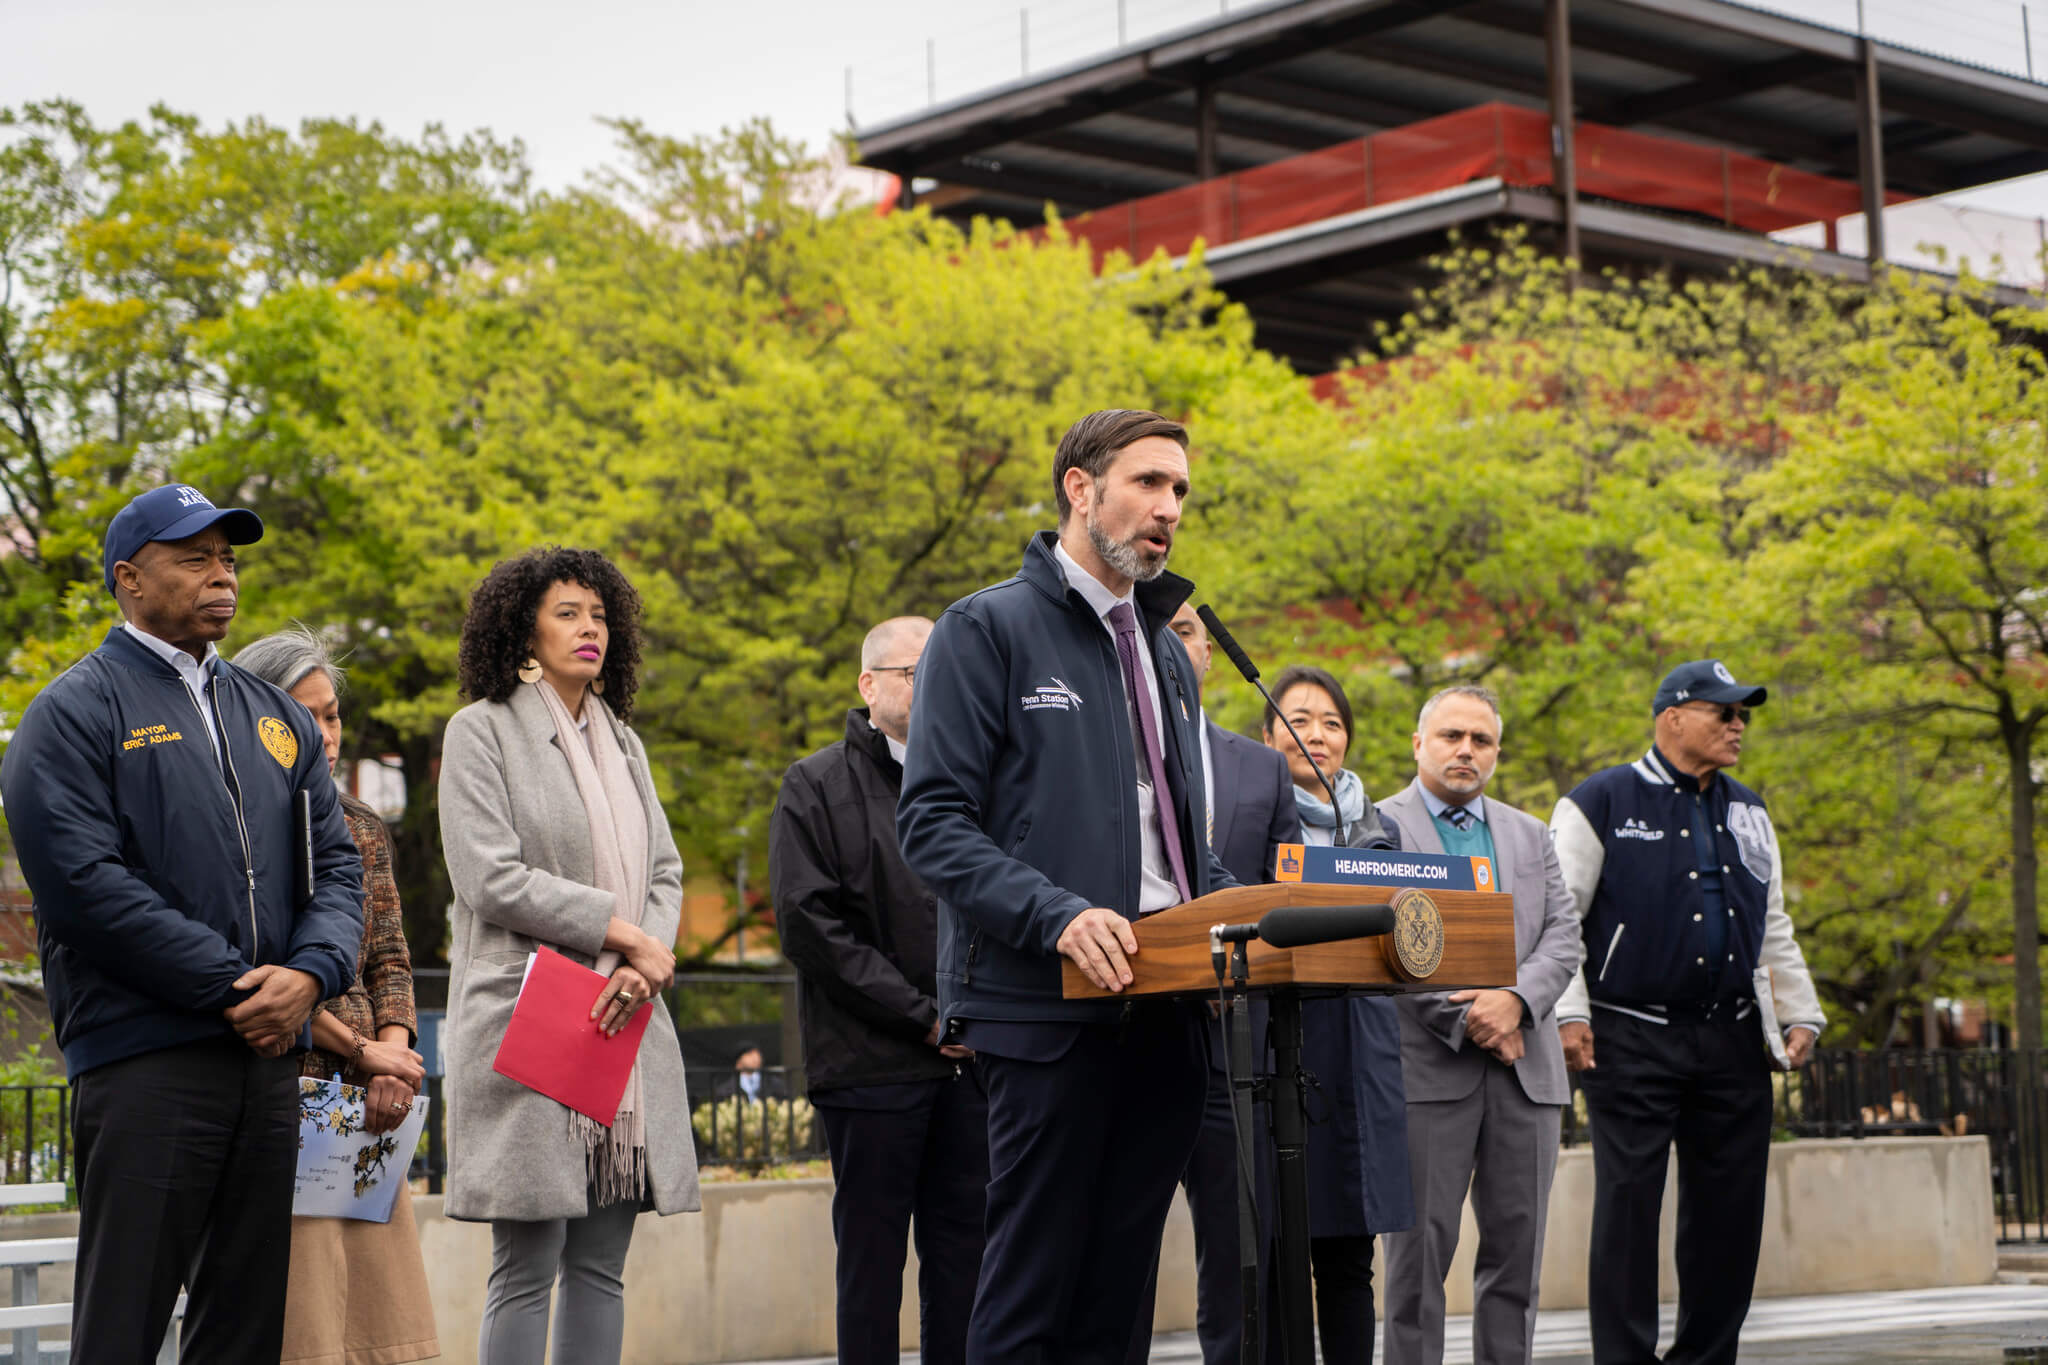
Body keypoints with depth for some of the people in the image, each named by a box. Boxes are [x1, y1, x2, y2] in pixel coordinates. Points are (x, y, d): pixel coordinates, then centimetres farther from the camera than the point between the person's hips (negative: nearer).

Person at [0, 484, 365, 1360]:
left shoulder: (276, 719, 20)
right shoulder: (75, 712, 0)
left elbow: (335, 863, 15)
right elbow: (83, 880, -12)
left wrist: (309, 973, -7)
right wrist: (230, 986, -14)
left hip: (269, 1057, 6)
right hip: (145, 1056, -6)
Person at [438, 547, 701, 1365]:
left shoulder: (623, 743, 20)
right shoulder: (482, 731, 0)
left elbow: (665, 873, 15)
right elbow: (490, 879, -9)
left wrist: (643, 965, -5)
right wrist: (621, 932, -9)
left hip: (625, 1022, 6)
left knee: (600, 1266, 5)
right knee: (528, 1266, -8)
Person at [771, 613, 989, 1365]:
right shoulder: (818, 786, 2)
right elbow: (811, 924, -7)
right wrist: (925, 1017, -10)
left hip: (971, 1057, 4)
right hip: (873, 1062, -4)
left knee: (963, 1249, 4)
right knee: (872, 1252, 0)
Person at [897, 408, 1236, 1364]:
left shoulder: (1168, 655, 21)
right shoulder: (986, 630, -2)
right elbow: (933, 823, -10)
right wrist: (1057, 916, -23)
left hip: (1165, 1013, 7)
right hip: (1046, 1006, -7)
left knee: (1117, 1287, 8)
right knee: (1032, 1284, -5)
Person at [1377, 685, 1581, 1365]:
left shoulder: (1530, 835, 19)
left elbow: (1564, 938, 8)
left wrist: (1515, 1000, -11)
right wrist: (1464, 1018, -13)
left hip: (1526, 1067, 5)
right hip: (1428, 1065, -5)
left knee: (1517, 1247, 4)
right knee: (1421, 1247, -5)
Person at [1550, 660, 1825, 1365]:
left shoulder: (1748, 814, 19)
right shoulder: (1600, 804, -1)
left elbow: (1774, 928, 25)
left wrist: (1800, 1013, 16)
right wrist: (1567, 1015, -13)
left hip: (1733, 1043, 6)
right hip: (1631, 1039, -5)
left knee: (1730, 1205, 5)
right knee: (1628, 1201, -5)